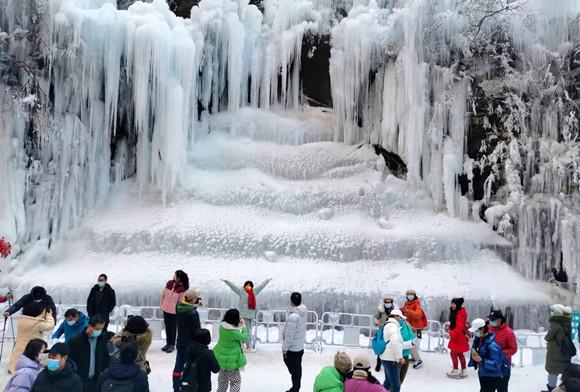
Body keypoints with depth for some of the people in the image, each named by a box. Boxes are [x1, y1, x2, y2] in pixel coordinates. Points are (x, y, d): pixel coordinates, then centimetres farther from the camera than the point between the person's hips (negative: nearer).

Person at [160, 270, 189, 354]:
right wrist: (162, 305, 9)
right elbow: (163, 294, 4)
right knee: (167, 327, 16)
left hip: (174, 311, -5)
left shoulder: (182, 289, -21)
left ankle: (172, 345, 24)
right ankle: (168, 343, 31)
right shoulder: (169, 283, -7)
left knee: (173, 328, 9)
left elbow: (181, 301, -14)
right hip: (166, 309, 5)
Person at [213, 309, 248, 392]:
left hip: (221, 357, 9)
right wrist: (243, 326, -2)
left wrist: (240, 325, 4)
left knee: (223, 378, 26)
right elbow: (243, 337, -14)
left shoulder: (223, 326, -7)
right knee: (235, 381, 6)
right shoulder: (233, 332, -32)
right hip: (230, 360, -8)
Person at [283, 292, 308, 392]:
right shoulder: (304, 311, -6)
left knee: (294, 369, 7)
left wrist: (285, 348, -14)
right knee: (297, 368, 19)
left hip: (292, 348, -8)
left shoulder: (293, 317, -31)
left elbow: (289, 335, -24)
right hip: (300, 346, 8)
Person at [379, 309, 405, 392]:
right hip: (391, 359, -10)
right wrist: (400, 358, -21)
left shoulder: (387, 325, 17)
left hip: (386, 357, 10)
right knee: (396, 385, -7)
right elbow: (394, 343, -25)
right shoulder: (393, 326, -14)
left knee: (388, 382, 22)